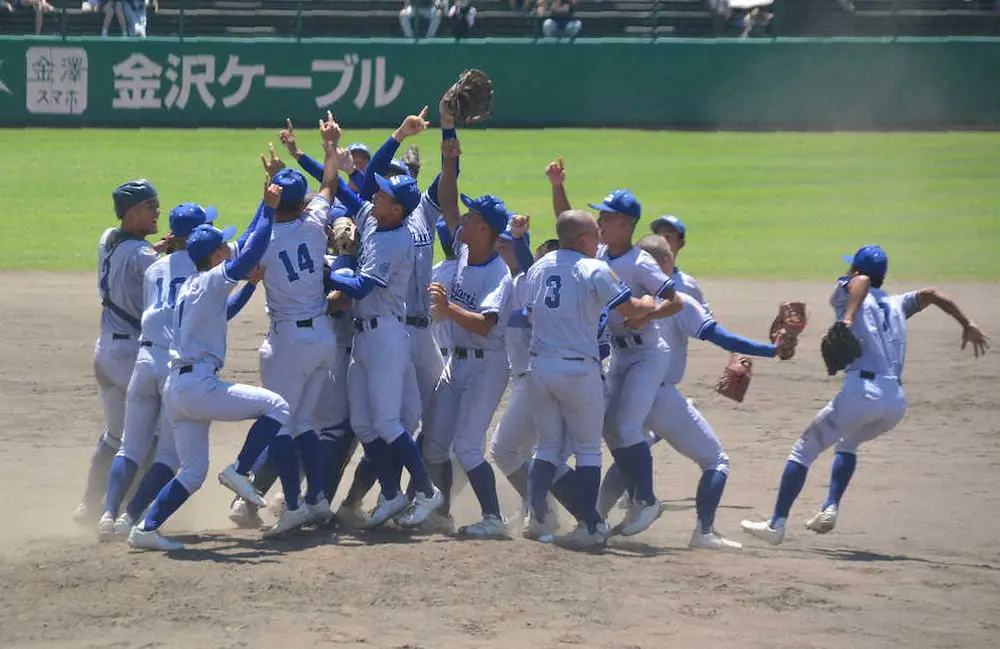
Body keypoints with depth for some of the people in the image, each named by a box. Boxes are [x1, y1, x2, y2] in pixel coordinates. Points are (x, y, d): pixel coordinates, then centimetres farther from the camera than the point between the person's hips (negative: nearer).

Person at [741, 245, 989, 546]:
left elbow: (862, 281, -12)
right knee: (847, 443, 33)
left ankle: (776, 524, 1)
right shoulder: (896, 304, 24)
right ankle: (830, 509, 16)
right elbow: (932, 294, 18)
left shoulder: (845, 293, 9)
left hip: (861, 391, -6)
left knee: (804, 450, 6)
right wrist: (967, 325, 18)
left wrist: (847, 320, -24)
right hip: (897, 401, 6)